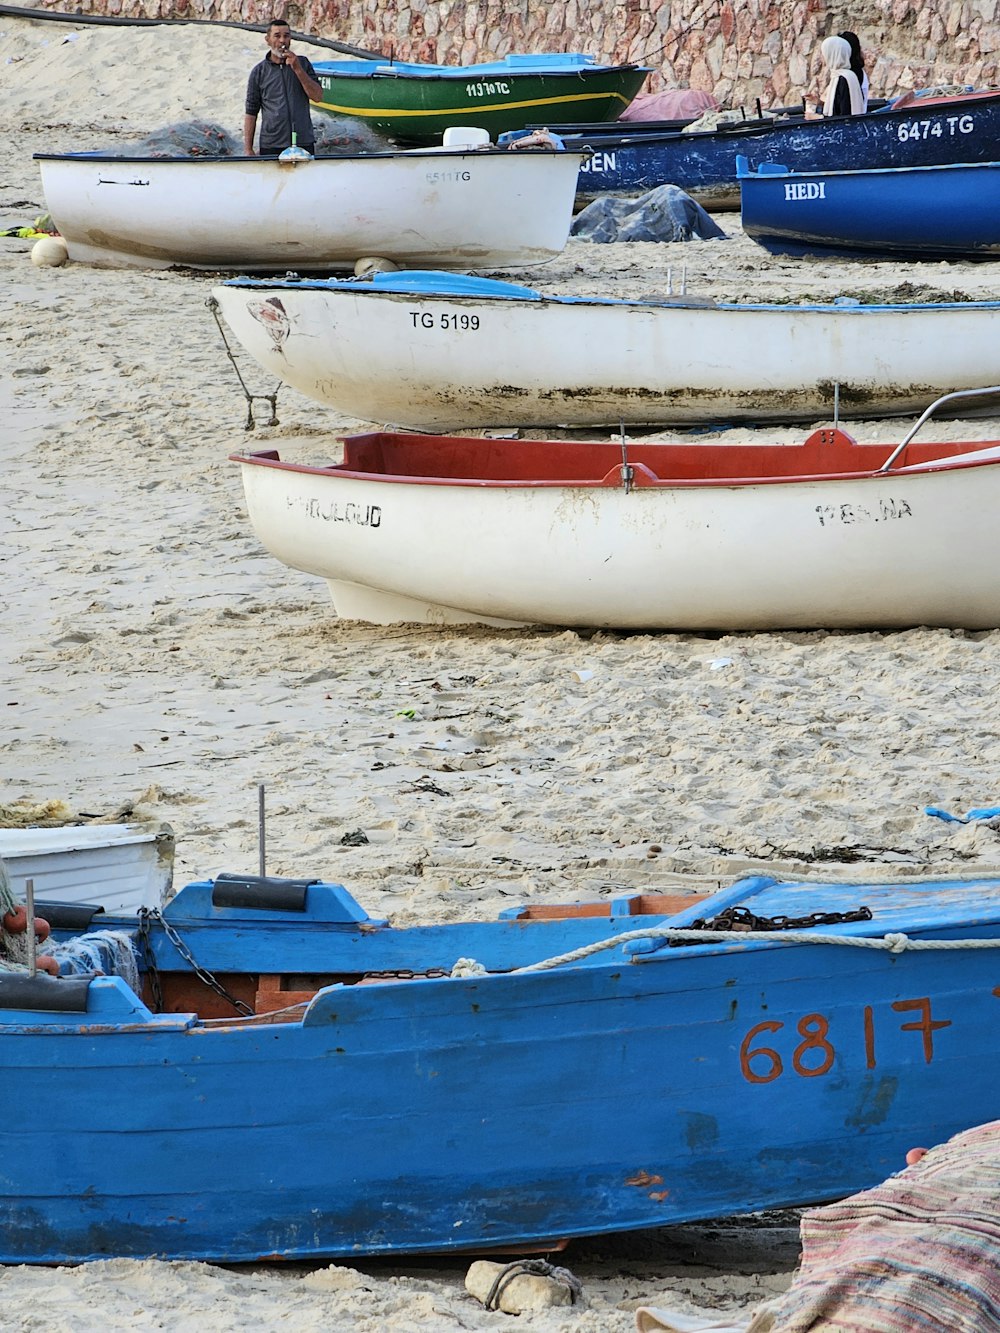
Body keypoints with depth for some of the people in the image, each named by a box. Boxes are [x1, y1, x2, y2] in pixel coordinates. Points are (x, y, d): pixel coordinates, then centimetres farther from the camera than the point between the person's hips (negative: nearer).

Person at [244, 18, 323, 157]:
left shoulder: (302, 63, 11)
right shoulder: (259, 72, 6)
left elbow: (317, 96, 1)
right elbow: (251, 113, 6)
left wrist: (298, 69, -9)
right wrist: (248, 150, -1)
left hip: (304, 144, 1)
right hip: (271, 146, -1)